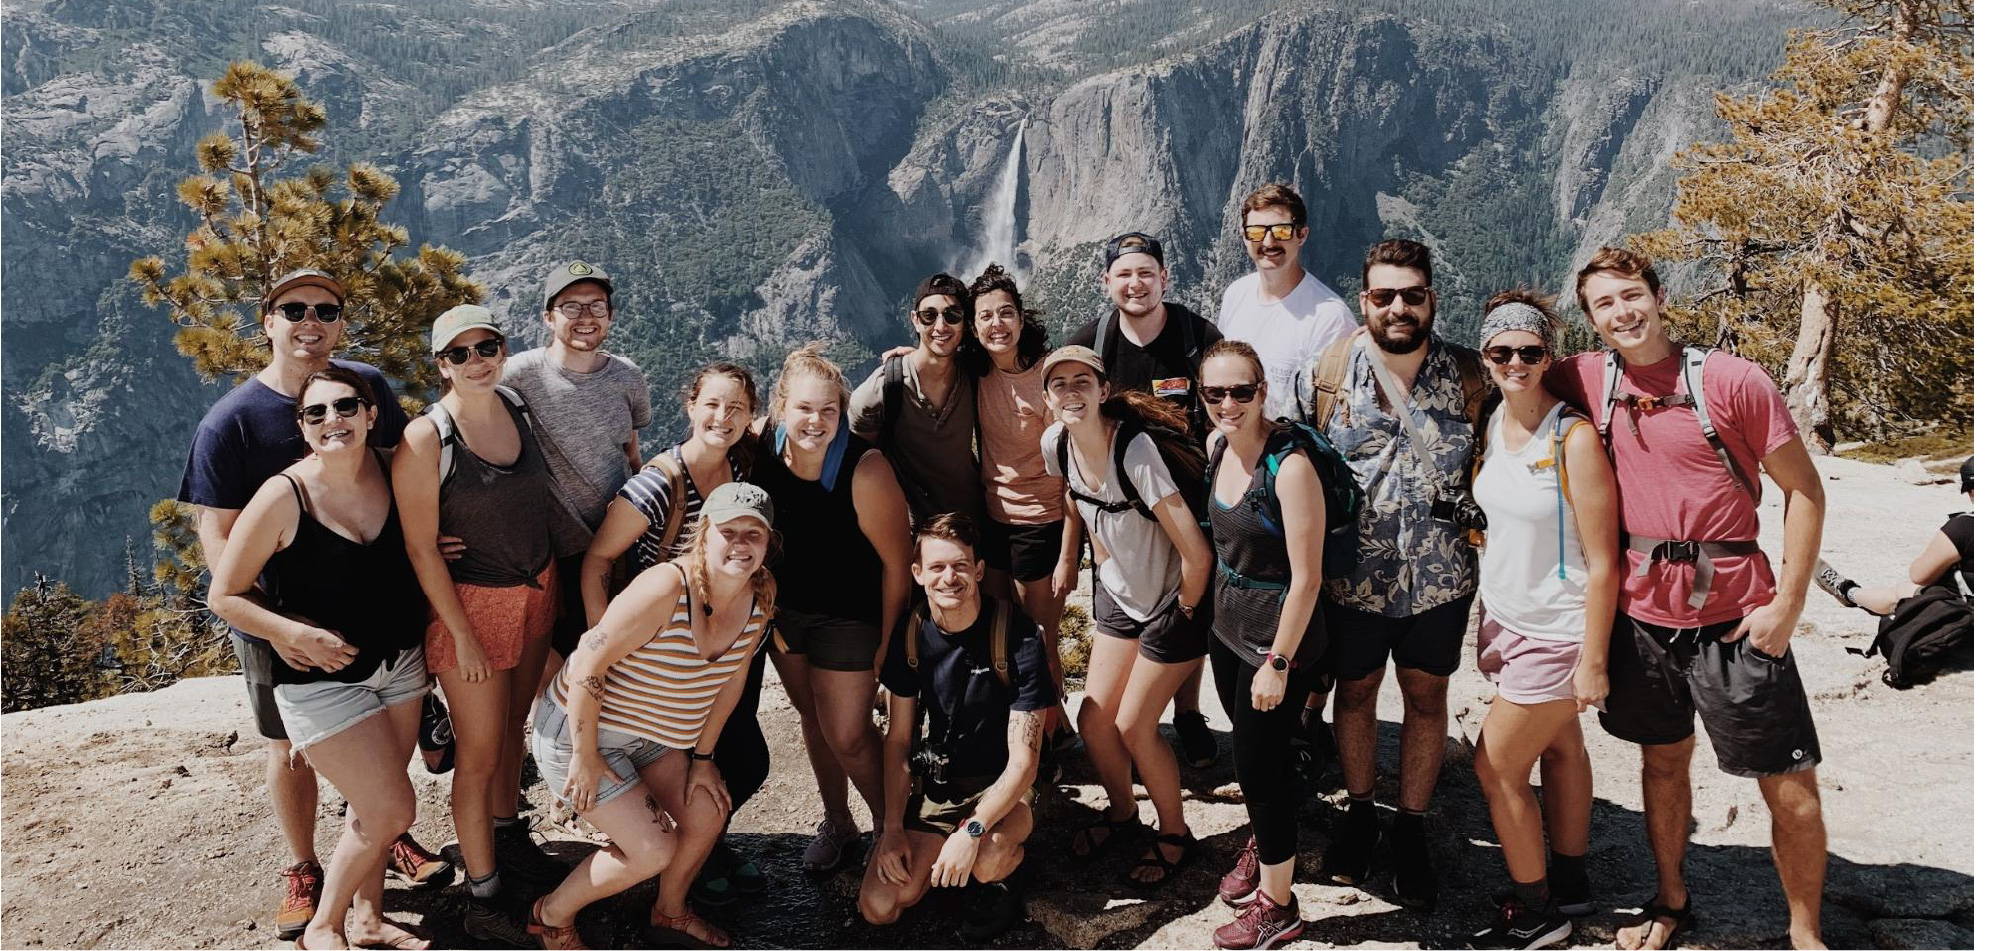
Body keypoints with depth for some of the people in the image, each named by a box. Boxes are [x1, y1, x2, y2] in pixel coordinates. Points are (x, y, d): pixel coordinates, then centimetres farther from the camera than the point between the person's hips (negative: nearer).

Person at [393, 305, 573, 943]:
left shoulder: (518, 407, -2)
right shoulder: (426, 439, -19)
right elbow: (420, 548, -16)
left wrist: (550, 579, 12)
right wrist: (463, 638, -15)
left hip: (537, 590, 6)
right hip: (470, 602, -6)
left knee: (512, 728, 22)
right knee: (479, 755, 3)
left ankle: (507, 839, 42)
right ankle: (482, 899, 17)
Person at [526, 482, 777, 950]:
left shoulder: (759, 599, -8)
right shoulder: (666, 588, -32)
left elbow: (731, 676, 6)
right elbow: (588, 665, -28)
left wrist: (702, 755, 9)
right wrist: (585, 757, -20)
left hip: (652, 734, 7)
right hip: (578, 727, -7)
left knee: (707, 814, 6)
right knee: (652, 851, -7)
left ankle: (669, 913, 34)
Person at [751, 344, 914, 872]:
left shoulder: (865, 471, -30)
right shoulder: (763, 442, -15)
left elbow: (898, 560, -21)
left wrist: (888, 642, -14)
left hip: (850, 616, -5)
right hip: (783, 606, 5)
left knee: (847, 736, -3)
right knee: (813, 717, 19)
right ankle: (837, 822, 40)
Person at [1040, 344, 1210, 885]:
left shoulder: (1135, 451, -30)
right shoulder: (1056, 445, -9)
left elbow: (1196, 553, -28)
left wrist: (1184, 613, -13)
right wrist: (1107, 574, 14)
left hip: (1173, 602, -6)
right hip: (1120, 596, 6)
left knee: (1133, 727, -1)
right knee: (1094, 720, 7)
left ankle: (1174, 834, 23)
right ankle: (1123, 815, 34)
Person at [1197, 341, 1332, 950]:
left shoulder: (1290, 466, -25)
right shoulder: (1217, 444, -2)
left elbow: (1306, 576, -22)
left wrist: (1277, 663, -19)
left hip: (1280, 632, -7)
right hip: (1228, 622, 7)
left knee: (1258, 760, 4)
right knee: (1249, 746, 21)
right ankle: (1262, 844, 47)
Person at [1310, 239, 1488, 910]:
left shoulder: (1466, 374, -4)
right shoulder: (1332, 371, -6)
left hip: (1439, 575, 1)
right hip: (1354, 573, 0)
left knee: (1426, 698, 11)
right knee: (1355, 691, 14)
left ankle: (1410, 827, 28)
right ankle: (1359, 812, 34)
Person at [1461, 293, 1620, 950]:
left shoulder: (1574, 439, -21)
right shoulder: (1490, 425, 1)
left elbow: (1602, 562, -19)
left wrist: (1593, 660, -17)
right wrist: (1485, 616, 13)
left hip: (1556, 630, -7)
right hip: (1503, 617, 7)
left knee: (1496, 767, 0)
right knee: (1557, 749, 20)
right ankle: (1569, 883, 35)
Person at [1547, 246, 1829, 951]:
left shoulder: (1732, 380, -9)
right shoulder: (1586, 381, 1)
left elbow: (1803, 489, -5)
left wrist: (1787, 604, -10)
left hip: (1735, 616, -3)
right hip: (1642, 609, 3)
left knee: (1791, 788, 1)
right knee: (1663, 762, 18)